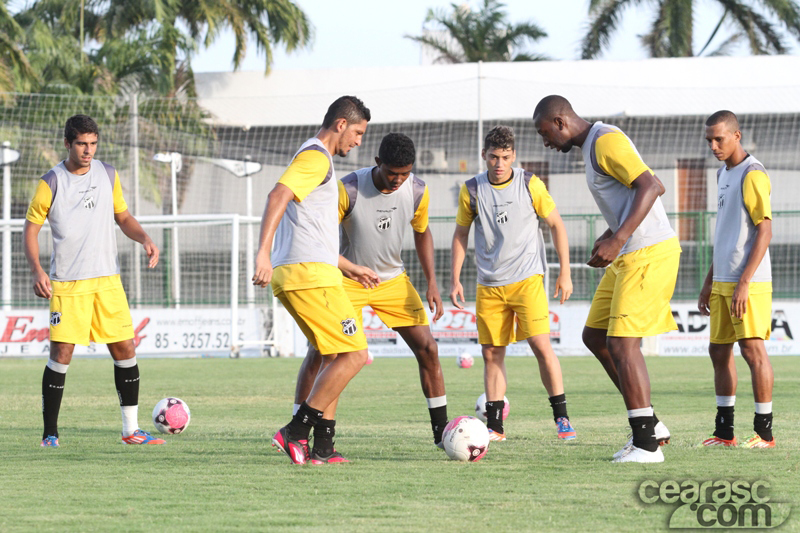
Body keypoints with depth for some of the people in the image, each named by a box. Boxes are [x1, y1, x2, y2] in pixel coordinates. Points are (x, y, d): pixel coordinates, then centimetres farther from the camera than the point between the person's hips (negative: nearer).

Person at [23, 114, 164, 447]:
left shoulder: (107, 175, 7)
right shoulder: (51, 183, -5)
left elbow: (123, 217, 18)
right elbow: (31, 229, 0)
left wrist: (144, 239, -2)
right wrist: (36, 270, -14)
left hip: (107, 279, 4)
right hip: (67, 282, -4)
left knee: (125, 349, 2)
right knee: (62, 353, -9)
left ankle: (131, 429, 11)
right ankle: (50, 433, 0)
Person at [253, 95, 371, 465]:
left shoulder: (314, 158, 26)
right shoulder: (316, 158, -8)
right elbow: (278, 195, -25)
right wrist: (263, 252, -35)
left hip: (296, 273, 11)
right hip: (311, 276, -11)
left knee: (335, 357, 15)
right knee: (354, 355, -10)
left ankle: (320, 448, 11)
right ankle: (295, 431, -13)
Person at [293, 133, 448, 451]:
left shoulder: (417, 192, -11)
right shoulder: (349, 190, -25)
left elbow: (422, 233, 8)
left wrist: (431, 283, 0)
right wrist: (350, 268, -36)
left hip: (393, 280, 4)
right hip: (347, 281, -4)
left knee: (427, 348, -4)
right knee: (319, 352, -13)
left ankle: (442, 432, 7)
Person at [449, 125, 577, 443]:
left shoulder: (529, 184, -3)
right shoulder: (472, 190, 1)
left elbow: (556, 224, 5)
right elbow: (461, 233, 13)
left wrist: (564, 273, 2)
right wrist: (455, 279, 8)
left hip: (527, 278, -3)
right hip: (489, 284, 3)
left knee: (541, 344, -14)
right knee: (491, 353, 1)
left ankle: (561, 417, -5)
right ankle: (494, 426, 8)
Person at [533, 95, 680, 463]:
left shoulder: (606, 140, -12)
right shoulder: (590, 147, 19)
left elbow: (650, 186, -22)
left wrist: (617, 240, -27)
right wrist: (608, 238, 18)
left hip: (649, 253, -11)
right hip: (628, 256, 11)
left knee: (622, 342, -12)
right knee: (595, 336, 11)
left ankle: (646, 443, -9)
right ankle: (649, 425, 13)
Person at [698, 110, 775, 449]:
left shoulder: (753, 175, -11)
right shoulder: (723, 174, 17)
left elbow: (764, 232, -15)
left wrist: (744, 283, -20)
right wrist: (710, 282, 22)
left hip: (748, 283, -9)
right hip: (723, 282, 9)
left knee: (752, 349, -7)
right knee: (719, 350, 9)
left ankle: (764, 432, -2)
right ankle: (724, 432, 14)